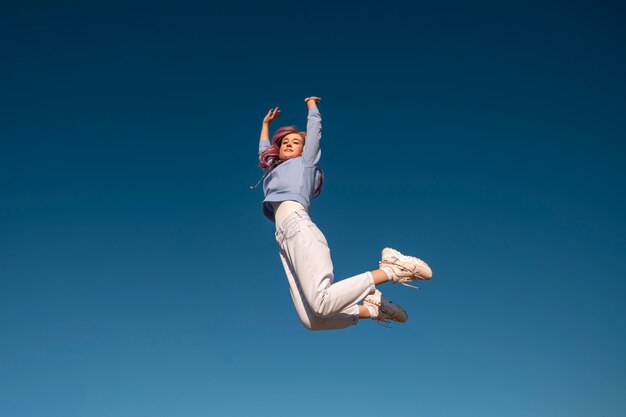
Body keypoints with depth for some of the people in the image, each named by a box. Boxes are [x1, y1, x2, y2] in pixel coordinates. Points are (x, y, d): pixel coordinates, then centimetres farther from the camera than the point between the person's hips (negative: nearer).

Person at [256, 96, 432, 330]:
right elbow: (263, 151, 56)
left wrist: (310, 103, 50)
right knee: (311, 321, -16)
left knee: (322, 303, -31)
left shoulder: (304, 162, 22)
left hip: (297, 226, -6)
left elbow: (314, 126, 31)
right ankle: (372, 310, -3)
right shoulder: (272, 169, 36)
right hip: (283, 240, 6)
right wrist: (266, 123, 67)